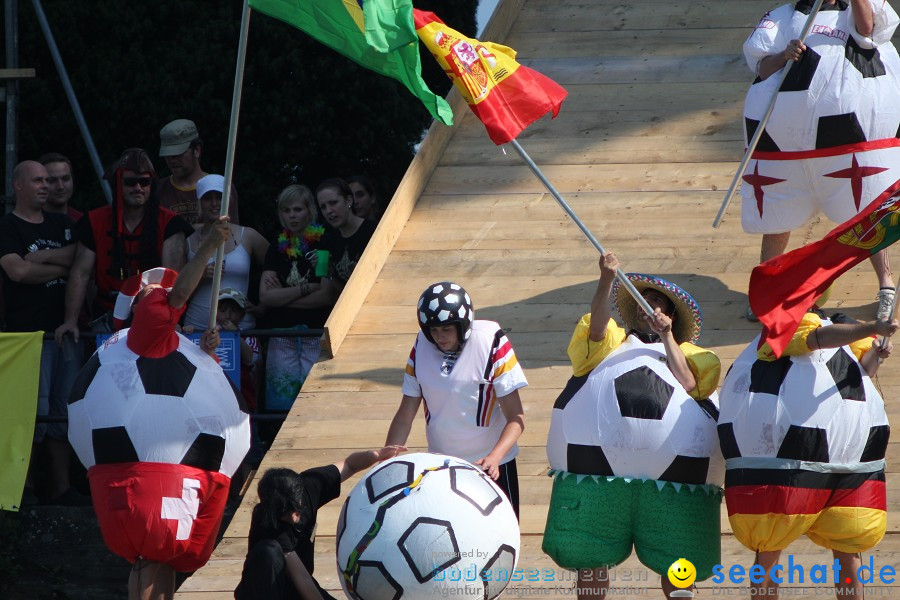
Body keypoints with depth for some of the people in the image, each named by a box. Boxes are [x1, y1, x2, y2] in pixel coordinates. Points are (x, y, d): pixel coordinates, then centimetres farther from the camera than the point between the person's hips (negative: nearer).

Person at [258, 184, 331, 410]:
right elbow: (265, 297, 2)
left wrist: (283, 296, -3)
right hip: (281, 337, 4)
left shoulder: (324, 244, 0)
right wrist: (306, 288, -7)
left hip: (317, 335, -4)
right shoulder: (277, 248, 13)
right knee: (282, 404, -2)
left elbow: (328, 296, -9)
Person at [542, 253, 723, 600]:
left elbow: (688, 384, 3)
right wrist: (607, 279, -15)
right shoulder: (613, 343, 24)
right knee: (590, 554, 3)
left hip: (672, 461, 0)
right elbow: (597, 325, 0)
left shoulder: (687, 353, 24)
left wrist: (666, 336, 1)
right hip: (601, 454, 0)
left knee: (674, 558, 6)